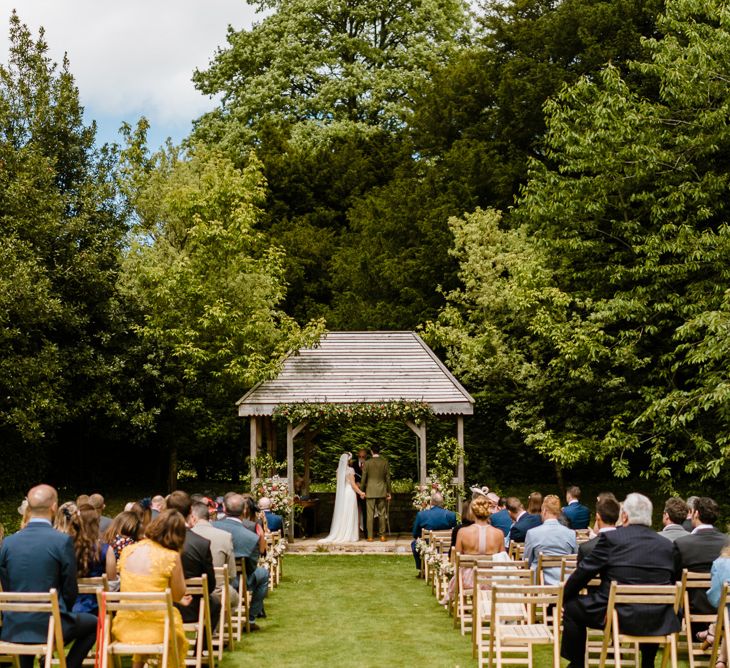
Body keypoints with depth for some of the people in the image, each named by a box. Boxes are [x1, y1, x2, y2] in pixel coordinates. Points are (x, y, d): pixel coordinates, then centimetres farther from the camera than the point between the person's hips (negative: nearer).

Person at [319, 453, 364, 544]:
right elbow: (353, 484, -13)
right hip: (350, 492, -5)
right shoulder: (350, 470, -11)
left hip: (341, 494, 5)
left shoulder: (339, 470, 6)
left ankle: (339, 534, 10)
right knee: (350, 515, 0)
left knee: (341, 515, 10)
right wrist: (360, 492, -5)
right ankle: (349, 535, 1)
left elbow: (339, 483, 12)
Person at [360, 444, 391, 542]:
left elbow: (363, 478, -2)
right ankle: (382, 535, 7)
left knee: (370, 514, 1)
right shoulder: (385, 462, 0)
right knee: (382, 514, 7)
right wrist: (388, 492, 9)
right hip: (382, 491, 2)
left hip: (370, 491, -1)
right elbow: (388, 478, 2)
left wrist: (362, 491, 8)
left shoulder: (367, 463, -4)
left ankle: (370, 536, 1)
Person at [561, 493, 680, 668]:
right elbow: (672, 582, 16)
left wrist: (564, 597, 14)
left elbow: (584, 572, -2)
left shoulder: (611, 538, -7)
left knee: (571, 607, 17)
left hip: (620, 616, -4)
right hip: (658, 622, 5)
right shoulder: (666, 545, 4)